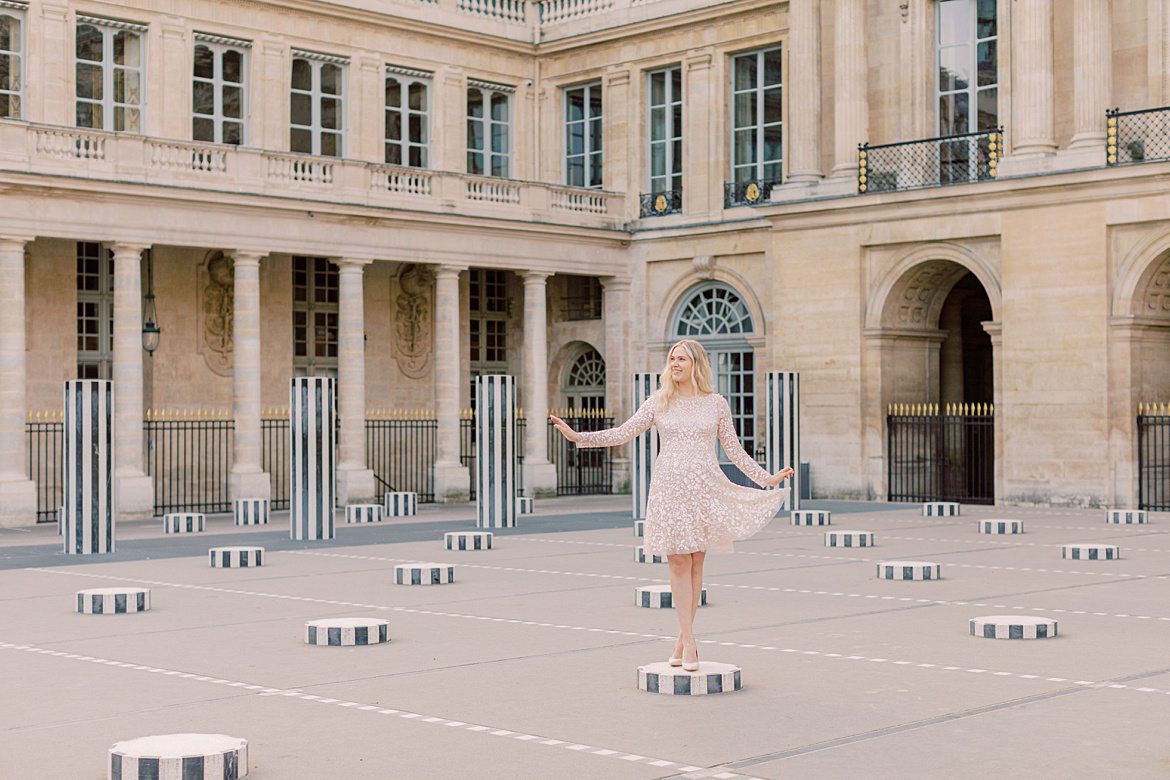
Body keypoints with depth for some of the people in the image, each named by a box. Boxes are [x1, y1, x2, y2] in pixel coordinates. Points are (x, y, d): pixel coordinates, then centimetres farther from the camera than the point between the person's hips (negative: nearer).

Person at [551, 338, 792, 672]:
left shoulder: (716, 403, 6)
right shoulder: (658, 402, 5)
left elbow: (734, 450, 11)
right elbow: (623, 433, 1)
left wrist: (767, 478, 6)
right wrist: (578, 436, -9)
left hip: (704, 487, 1)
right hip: (670, 486, 0)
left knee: (695, 563, 2)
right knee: (679, 563, -5)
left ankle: (683, 640, 11)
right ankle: (688, 643, -4)